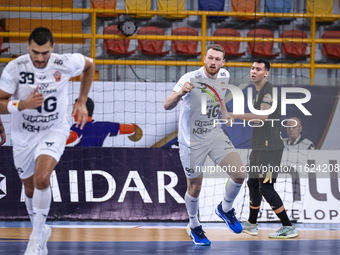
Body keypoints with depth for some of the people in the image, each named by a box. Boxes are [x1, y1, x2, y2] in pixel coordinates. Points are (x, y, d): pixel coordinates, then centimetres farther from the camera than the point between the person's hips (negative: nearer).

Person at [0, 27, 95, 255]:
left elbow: (89, 64, 5)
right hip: (23, 135, 2)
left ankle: (37, 236, -10)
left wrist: (82, 102, 3)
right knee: (30, 190, 14)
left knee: (41, 179, -25)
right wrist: (23, 104, -35)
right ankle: (41, 231, 40)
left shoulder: (66, 64, -18)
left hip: (54, 131, -2)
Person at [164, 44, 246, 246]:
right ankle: (194, 226, 34)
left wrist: (225, 113, 8)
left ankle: (225, 209, 17)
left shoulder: (224, 76, -2)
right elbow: (167, 106, -30)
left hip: (215, 134, 4)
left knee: (240, 174, -12)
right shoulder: (191, 79, -21)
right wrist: (180, 93, -48)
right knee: (195, 188, 7)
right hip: (192, 140, -4)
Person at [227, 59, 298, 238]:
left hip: (269, 148, -10)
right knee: (253, 183, 17)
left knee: (266, 187, -12)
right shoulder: (257, 92, 17)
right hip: (259, 147, 10)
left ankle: (288, 228, -8)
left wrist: (236, 115, -24)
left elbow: (262, 116, -27)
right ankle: (251, 225, 30)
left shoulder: (268, 90, -15)